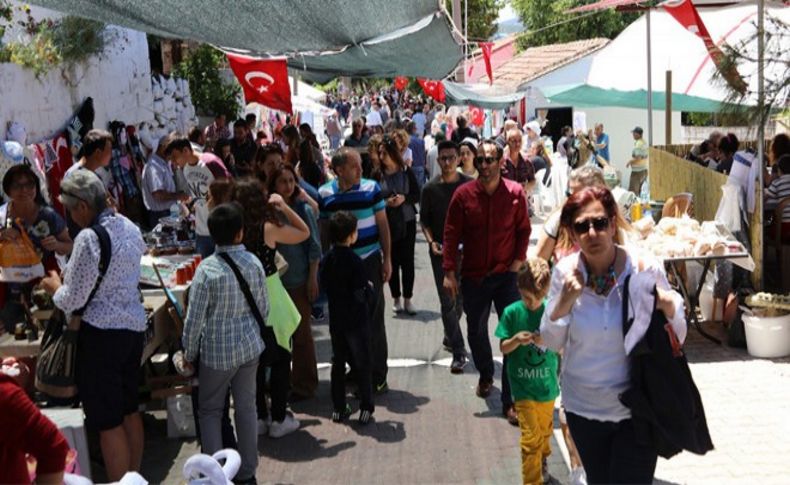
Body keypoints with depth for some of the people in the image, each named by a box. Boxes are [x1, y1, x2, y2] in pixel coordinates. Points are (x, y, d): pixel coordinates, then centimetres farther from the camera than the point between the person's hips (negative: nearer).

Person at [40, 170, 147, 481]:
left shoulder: (88, 238, -20)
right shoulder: (130, 227, 5)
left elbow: (73, 300, -15)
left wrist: (55, 288, 6)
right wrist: (71, 276, 18)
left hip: (101, 332, -8)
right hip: (135, 325, 8)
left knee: (107, 421, 3)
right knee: (129, 410, 19)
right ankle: (134, 476, 31)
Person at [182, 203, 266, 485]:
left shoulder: (207, 269, -18)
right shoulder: (254, 263, -7)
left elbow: (195, 319, -14)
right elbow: (264, 309, 2)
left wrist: (189, 353, 0)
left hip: (217, 350, -4)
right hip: (249, 346, 4)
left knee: (210, 410, 13)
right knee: (246, 408, 14)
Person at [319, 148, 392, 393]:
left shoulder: (371, 188, -5)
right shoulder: (325, 193, -2)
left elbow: (383, 224, 0)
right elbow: (324, 230, 7)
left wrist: (387, 258, -2)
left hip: (369, 261, -2)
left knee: (374, 318, 1)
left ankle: (378, 375, 10)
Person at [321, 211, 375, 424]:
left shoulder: (327, 259, -2)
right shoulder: (355, 262, -20)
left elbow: (324, 285, 7)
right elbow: (362, 296, -19)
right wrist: (370, 288, 0)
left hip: (336, 319, 5)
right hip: (356, 320, -5)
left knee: (338, 362, 14)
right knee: (362, 364, 6)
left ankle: (338, 409, 19)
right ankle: (366, 408, 10)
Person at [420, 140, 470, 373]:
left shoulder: (469, 185, -4)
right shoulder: (430, 189, -1)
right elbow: (424, 220, 7)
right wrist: (431, 241, -9)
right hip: (441, 251, -1)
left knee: (461, 299, 13)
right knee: (447, 301, -2)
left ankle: (450, 336, 38)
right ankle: (458, 352, 1)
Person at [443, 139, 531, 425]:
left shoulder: (515, 193, -5)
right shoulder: (463, 195, -5)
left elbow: (523, 230, 4)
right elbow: (451, 234, -2)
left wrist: (518, 261, -5)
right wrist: (449, 272, -5)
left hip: (507, 275, -1)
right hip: (473, 276, 1)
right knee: (476, 332, 13)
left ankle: (511, 401, 3)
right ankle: (485, 376, 43)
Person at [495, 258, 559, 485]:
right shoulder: (512, 312, -10)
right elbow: (503, 348, -4)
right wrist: (516, 340, -25)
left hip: (547, 384, 2)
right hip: (523, 387, -2)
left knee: (545, 430, 23)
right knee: (530, 437, -4)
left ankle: (542, 461, 50)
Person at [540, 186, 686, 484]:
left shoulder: (645, 270, -14)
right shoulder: (566, 272, -9)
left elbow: (677, 340, -3)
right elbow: (552, 344, 0)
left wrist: (671, 309, -24)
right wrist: (563, 302, -17)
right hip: (583, 406, 3)